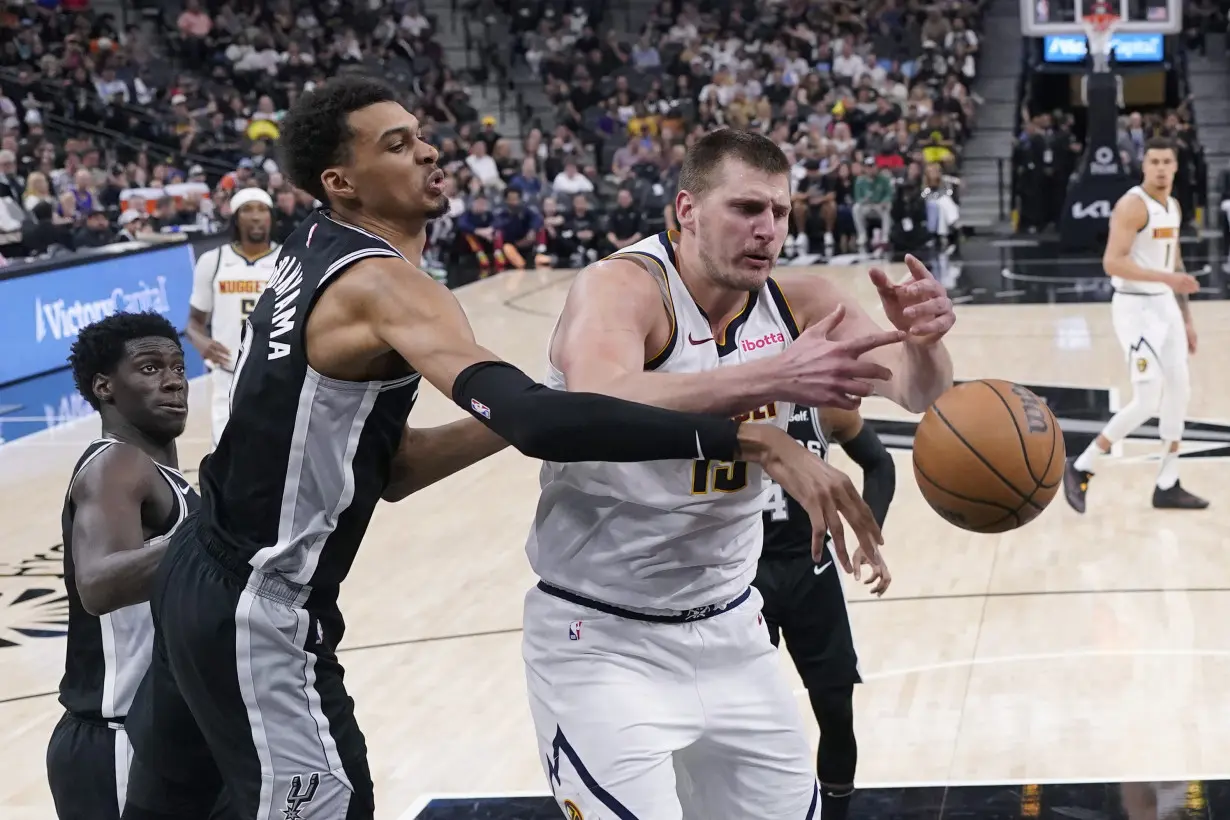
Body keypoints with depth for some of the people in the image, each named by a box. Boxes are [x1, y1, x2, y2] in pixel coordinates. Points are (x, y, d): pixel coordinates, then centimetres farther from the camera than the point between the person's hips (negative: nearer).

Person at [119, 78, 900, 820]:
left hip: (204, 577, 10)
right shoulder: (380, 283, -22)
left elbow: (385, 465, 10)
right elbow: (535, 421, -39)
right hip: (261, 612, -10)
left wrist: (511, 420, -5)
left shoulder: (317, 253, 7)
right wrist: (750, 439, -44)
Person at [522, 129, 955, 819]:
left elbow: (920, 393, -6)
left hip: (730, 626, 6)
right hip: (600, 635, -6)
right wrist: (771, 378, -51)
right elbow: (599, 408, -39)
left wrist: (922, 342, -30)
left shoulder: (800, 303, -2)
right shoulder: (619, 287, -19)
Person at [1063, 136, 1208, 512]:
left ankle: (1167, 486, 18)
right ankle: (1080, 468, 1)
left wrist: (1186, 318, 19)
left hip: (1165, 305, 9)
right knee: (1147, 401, -12)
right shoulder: (1132, 205, -16)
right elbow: (1112, 262, -25)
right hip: (1135, 307, -9)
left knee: (1179, 392, 9)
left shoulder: (1173, 207, 12)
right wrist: (1165, 278, -31)